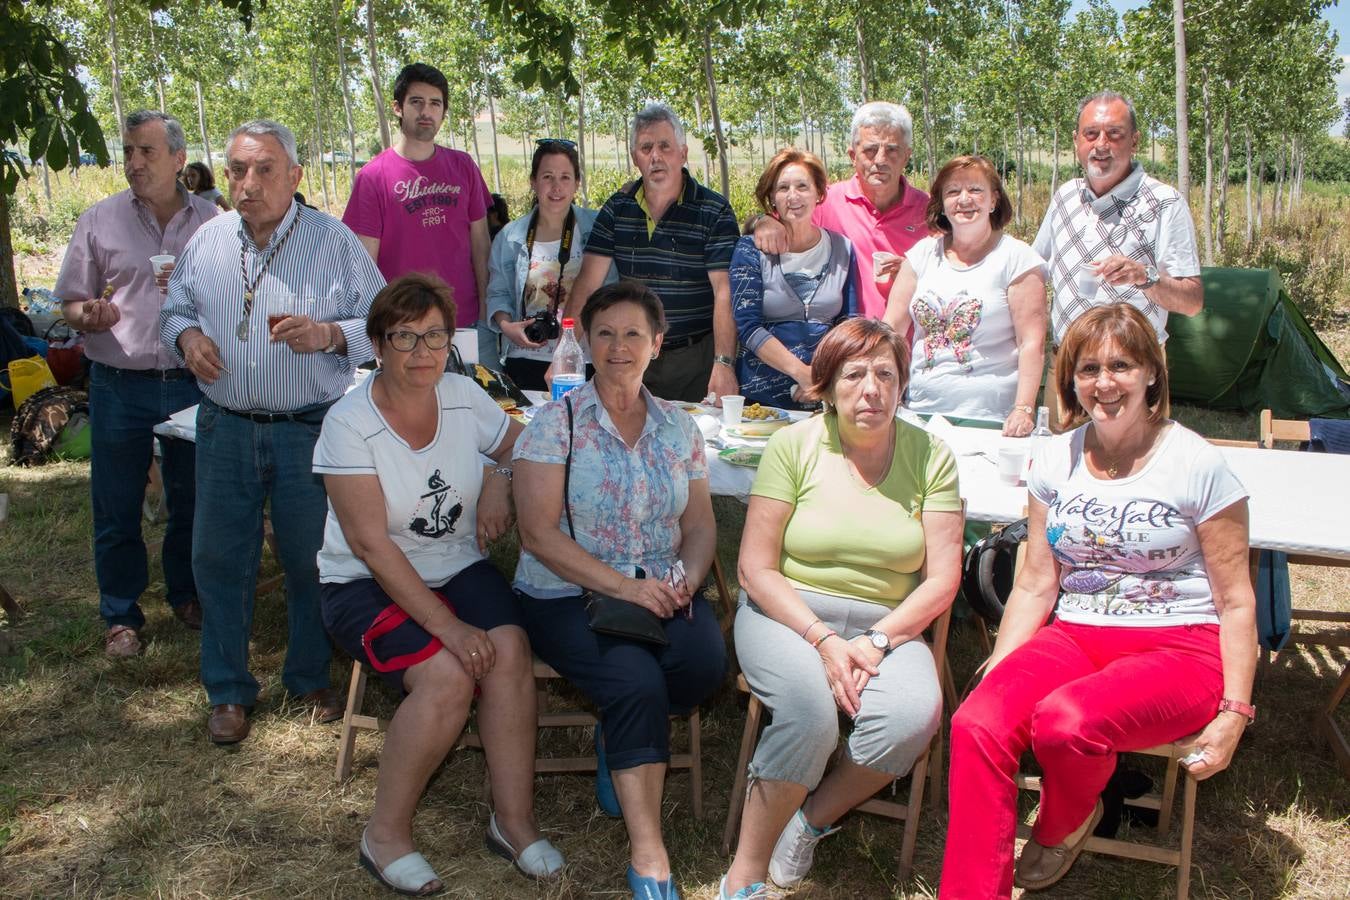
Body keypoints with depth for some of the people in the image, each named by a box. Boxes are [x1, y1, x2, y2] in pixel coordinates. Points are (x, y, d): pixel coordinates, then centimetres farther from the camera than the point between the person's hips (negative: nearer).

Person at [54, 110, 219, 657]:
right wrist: (89, 317, -18)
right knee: (117, 507, 7)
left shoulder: (212, 223, 4)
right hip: (120, 386, -1)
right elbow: (71, 303, 4)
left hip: (192, 383, 1)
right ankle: (120, 615, 22)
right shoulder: (100, 221, 1)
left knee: (190, 500, 13)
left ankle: (186, 595, 33)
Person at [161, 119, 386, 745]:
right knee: (218, 559, 9)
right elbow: (175, 309, 19)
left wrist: (329, 335, -23)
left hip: (310, 430, -3)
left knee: (310, 561, 7)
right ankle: (228, 690, 25)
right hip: (225, 429, 3)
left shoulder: (335, 241, -5)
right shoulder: (206, 241, 6)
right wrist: (187, 334, -3)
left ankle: (311, 678, 29)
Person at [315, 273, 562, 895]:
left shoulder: (464, 396, -1)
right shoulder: (349, 423, -14)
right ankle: (386, 833, -8)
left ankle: (513, 819, -11)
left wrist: (499, 480, -6)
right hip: (368, 585, -4)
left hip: (459, 569, 4)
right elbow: (371, 545, -19)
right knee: (448, 675, -29)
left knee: (508, 648, -25)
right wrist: (448, 626, -25)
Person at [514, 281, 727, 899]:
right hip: (567, 595, -4)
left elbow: (700, 525, 13)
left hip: (661, 592, 4)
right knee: (637, 682, -30)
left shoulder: (679, 427, 11)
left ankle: (618, 739, 4)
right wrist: (624, 587, -19)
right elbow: (539, 534, -11)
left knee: (705, 660, -27)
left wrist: (687, 581, -9)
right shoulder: (556, 423, -4)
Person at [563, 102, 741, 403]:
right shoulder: (616, 208, 5)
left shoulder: (715, 212, -7)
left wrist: (724, 364, -25)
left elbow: (724, 293, -15)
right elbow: (587, 284, 0)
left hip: (696, 356, -3)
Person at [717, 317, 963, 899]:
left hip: (887, 624, 2)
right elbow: (756, 569, -4)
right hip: (788, 613, -2)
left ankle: (810, 819, -3)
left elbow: (941, 579, 0)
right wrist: (823, 641, -17)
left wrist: (875, 642, -15)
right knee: (811, 710, -33)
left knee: (915, 713, -29)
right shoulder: (794, 445, -2)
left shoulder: (929, 455, 3)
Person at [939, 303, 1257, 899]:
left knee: (1063, 721, -33)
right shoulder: (1055, 460, 8)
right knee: (976, 724, -26)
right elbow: (1036, 586, 9)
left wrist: (1235, 713, -8)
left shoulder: (1197, 465, -4)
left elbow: (1235, 601, -1)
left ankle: (1064, 823, 4)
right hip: (1075, 636, 4)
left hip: (1180, 648, -3)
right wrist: (995, 676, -1)